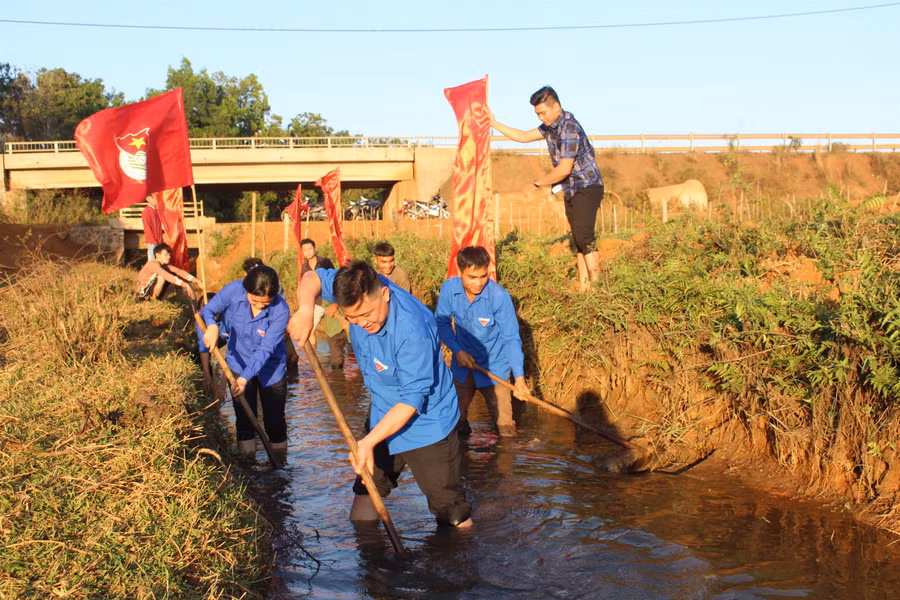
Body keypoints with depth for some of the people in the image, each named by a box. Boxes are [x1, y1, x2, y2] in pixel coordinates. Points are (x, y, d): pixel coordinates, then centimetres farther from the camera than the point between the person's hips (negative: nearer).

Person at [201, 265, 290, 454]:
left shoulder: (281, 311, -29)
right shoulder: (233, 291, -22)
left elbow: (265, 350, -29)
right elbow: (208, 310, -10)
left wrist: (245, 377, -38)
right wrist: (212, 325, -34)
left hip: (271, 369, -2)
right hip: (238, 364, 2)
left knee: (275, 421, 5)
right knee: (244, 419, 7)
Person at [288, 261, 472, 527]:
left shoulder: (413, 330, -35)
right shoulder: (361, 291, -14)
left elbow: (411, 400, -30)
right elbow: (314, 276, 3)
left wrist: (369, 442, -32)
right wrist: (305, 309, -18)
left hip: (428, 423, -7)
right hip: (383, 417, 7)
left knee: (452, 513, -2)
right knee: (366, 492, 18)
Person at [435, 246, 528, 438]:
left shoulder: (499, 296, -27)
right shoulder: (449, 289, -19)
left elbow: (511, 338, -21)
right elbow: (441, 322, -3)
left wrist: (519, 376, -29)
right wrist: (457, 350, -15)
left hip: (494, 366, -3)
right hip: (463, 363, 3)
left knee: (505, 426, 1)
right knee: (456, 420, 20)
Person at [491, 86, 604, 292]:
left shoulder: (569, 128, -23)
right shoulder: (550, 126, 6)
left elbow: (563, 170, -24)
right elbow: (524, 136, 16)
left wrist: (536, 184, -14)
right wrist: (494, 124, 12)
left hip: (587, 188, -10)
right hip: (571, 190, 10)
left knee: (584, 237, -17)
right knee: (578, 239, 9)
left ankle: (596, 285, -14)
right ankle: (583, 287, 12)